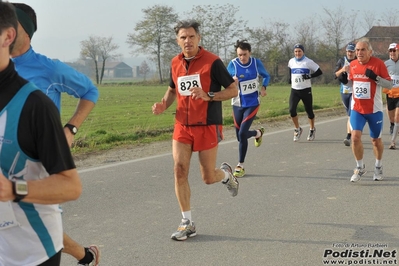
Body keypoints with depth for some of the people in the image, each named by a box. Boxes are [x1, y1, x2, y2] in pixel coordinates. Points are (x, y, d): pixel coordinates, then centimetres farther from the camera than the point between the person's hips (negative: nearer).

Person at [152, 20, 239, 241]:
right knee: (179, 170, -7)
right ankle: (187, 223, 5)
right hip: (182, 125, 4)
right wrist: (164, 104, 2)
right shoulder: (175, 63, 5)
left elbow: (233, 90, -8)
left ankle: (225, 173, 40)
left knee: (208, 178, 1)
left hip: (207, 126, -4)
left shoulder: (212, 61, -11)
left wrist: (208, 96, -22)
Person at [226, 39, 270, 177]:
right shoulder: (232, 64, -10)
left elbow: (266, 76, 12)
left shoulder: (256, 62, -6)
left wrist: (263, 87, -5)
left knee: (242, 134, -14)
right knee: (240, 136, 9)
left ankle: (240, 166, 0)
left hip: (252, 104, -2)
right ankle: (258, 133, 44)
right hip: (238, 104, 2)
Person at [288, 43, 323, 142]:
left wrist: (309, 76, -19)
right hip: (294, 90, 3)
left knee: (309, 111, 7)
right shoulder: (291, 62, 6)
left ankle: (312, 130, 30)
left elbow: (319, 72, -5)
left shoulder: (308, 62, -7)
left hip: (306, 90, -3)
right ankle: (297, 129, 7)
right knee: (292, 110, -13)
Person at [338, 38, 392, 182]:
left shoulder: (378, 63, -11)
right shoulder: (352, 65, 2)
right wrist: (345, 81, -4)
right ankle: (360, 167, 7)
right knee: (355, 137, -12)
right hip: (356, 109, 3)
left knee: (376, 140, 11)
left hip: (374, 109, -3)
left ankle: (378, 166, 35)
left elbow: (390, 84, -10)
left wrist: (376, 77, -26)